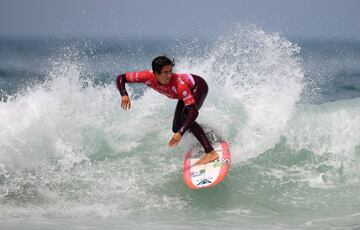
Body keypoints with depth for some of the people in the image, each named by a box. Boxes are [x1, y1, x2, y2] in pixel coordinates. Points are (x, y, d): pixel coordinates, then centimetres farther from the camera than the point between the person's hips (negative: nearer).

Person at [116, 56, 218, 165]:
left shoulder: (179, 85, -43)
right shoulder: (148, 77, -31)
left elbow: (193, 111, -45)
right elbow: (120, 78, -23)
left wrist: (180, 133, -54)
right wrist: (124, 94, -43)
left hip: (198, 86, -7)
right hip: (187, 91, 7)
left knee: (186, 119, -30)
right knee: (176, 128, 8)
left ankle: (211, 153, -28)